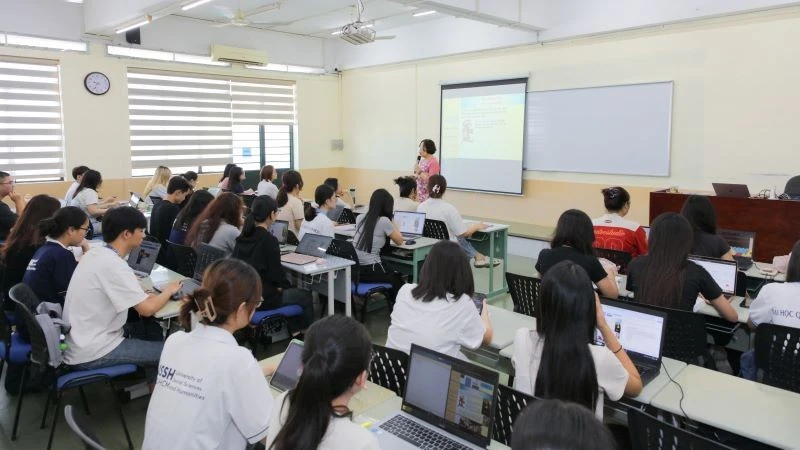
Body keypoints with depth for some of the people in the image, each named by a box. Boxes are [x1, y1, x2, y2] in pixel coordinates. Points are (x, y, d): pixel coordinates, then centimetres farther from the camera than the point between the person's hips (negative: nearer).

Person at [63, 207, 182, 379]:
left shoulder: (95, 254, 4)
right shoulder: (112, 264, -23)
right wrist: (168, 291, -5)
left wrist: (144, 294, 4)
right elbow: (147, 309, -24)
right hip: (91, 355, -9)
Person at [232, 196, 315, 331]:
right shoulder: (269, 240, -21)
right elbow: (276, 271, -17)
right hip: (262, 297, -8)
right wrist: (283, 285, 5)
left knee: (291, 290, 29)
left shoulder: (243, 237, 2)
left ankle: (295, 333, 35)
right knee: (305, 296, 14)